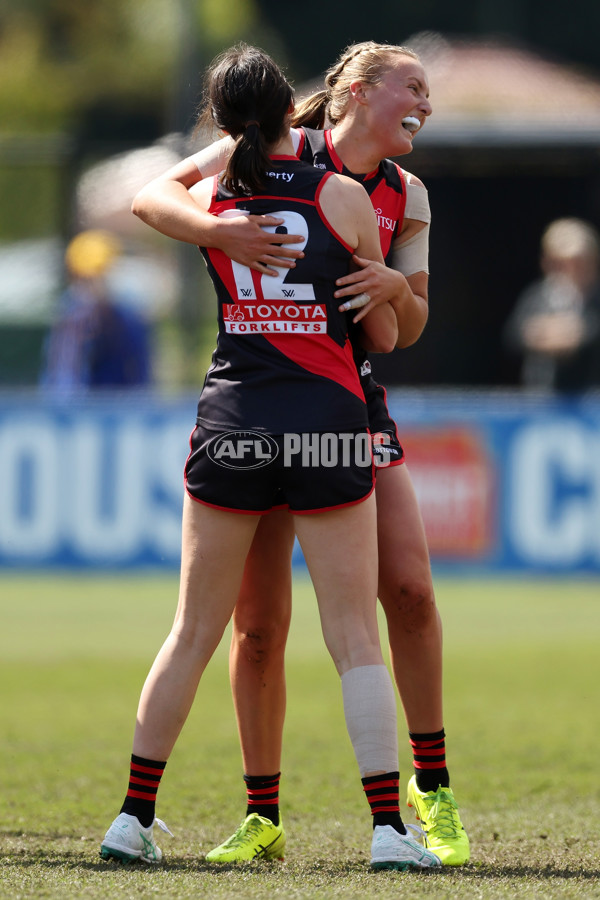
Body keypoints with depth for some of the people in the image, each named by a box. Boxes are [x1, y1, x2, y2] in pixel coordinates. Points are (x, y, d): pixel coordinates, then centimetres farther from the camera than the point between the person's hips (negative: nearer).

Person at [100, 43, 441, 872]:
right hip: (328, 421, -2)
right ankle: (389, 828, -3)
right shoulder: (344, 197, -1)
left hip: (231, 422, 2)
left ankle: (134, 818, 12)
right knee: (355, 637, 1)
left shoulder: (207, 200, 3)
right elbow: (384, 334, 8)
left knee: (193, 632, 11)